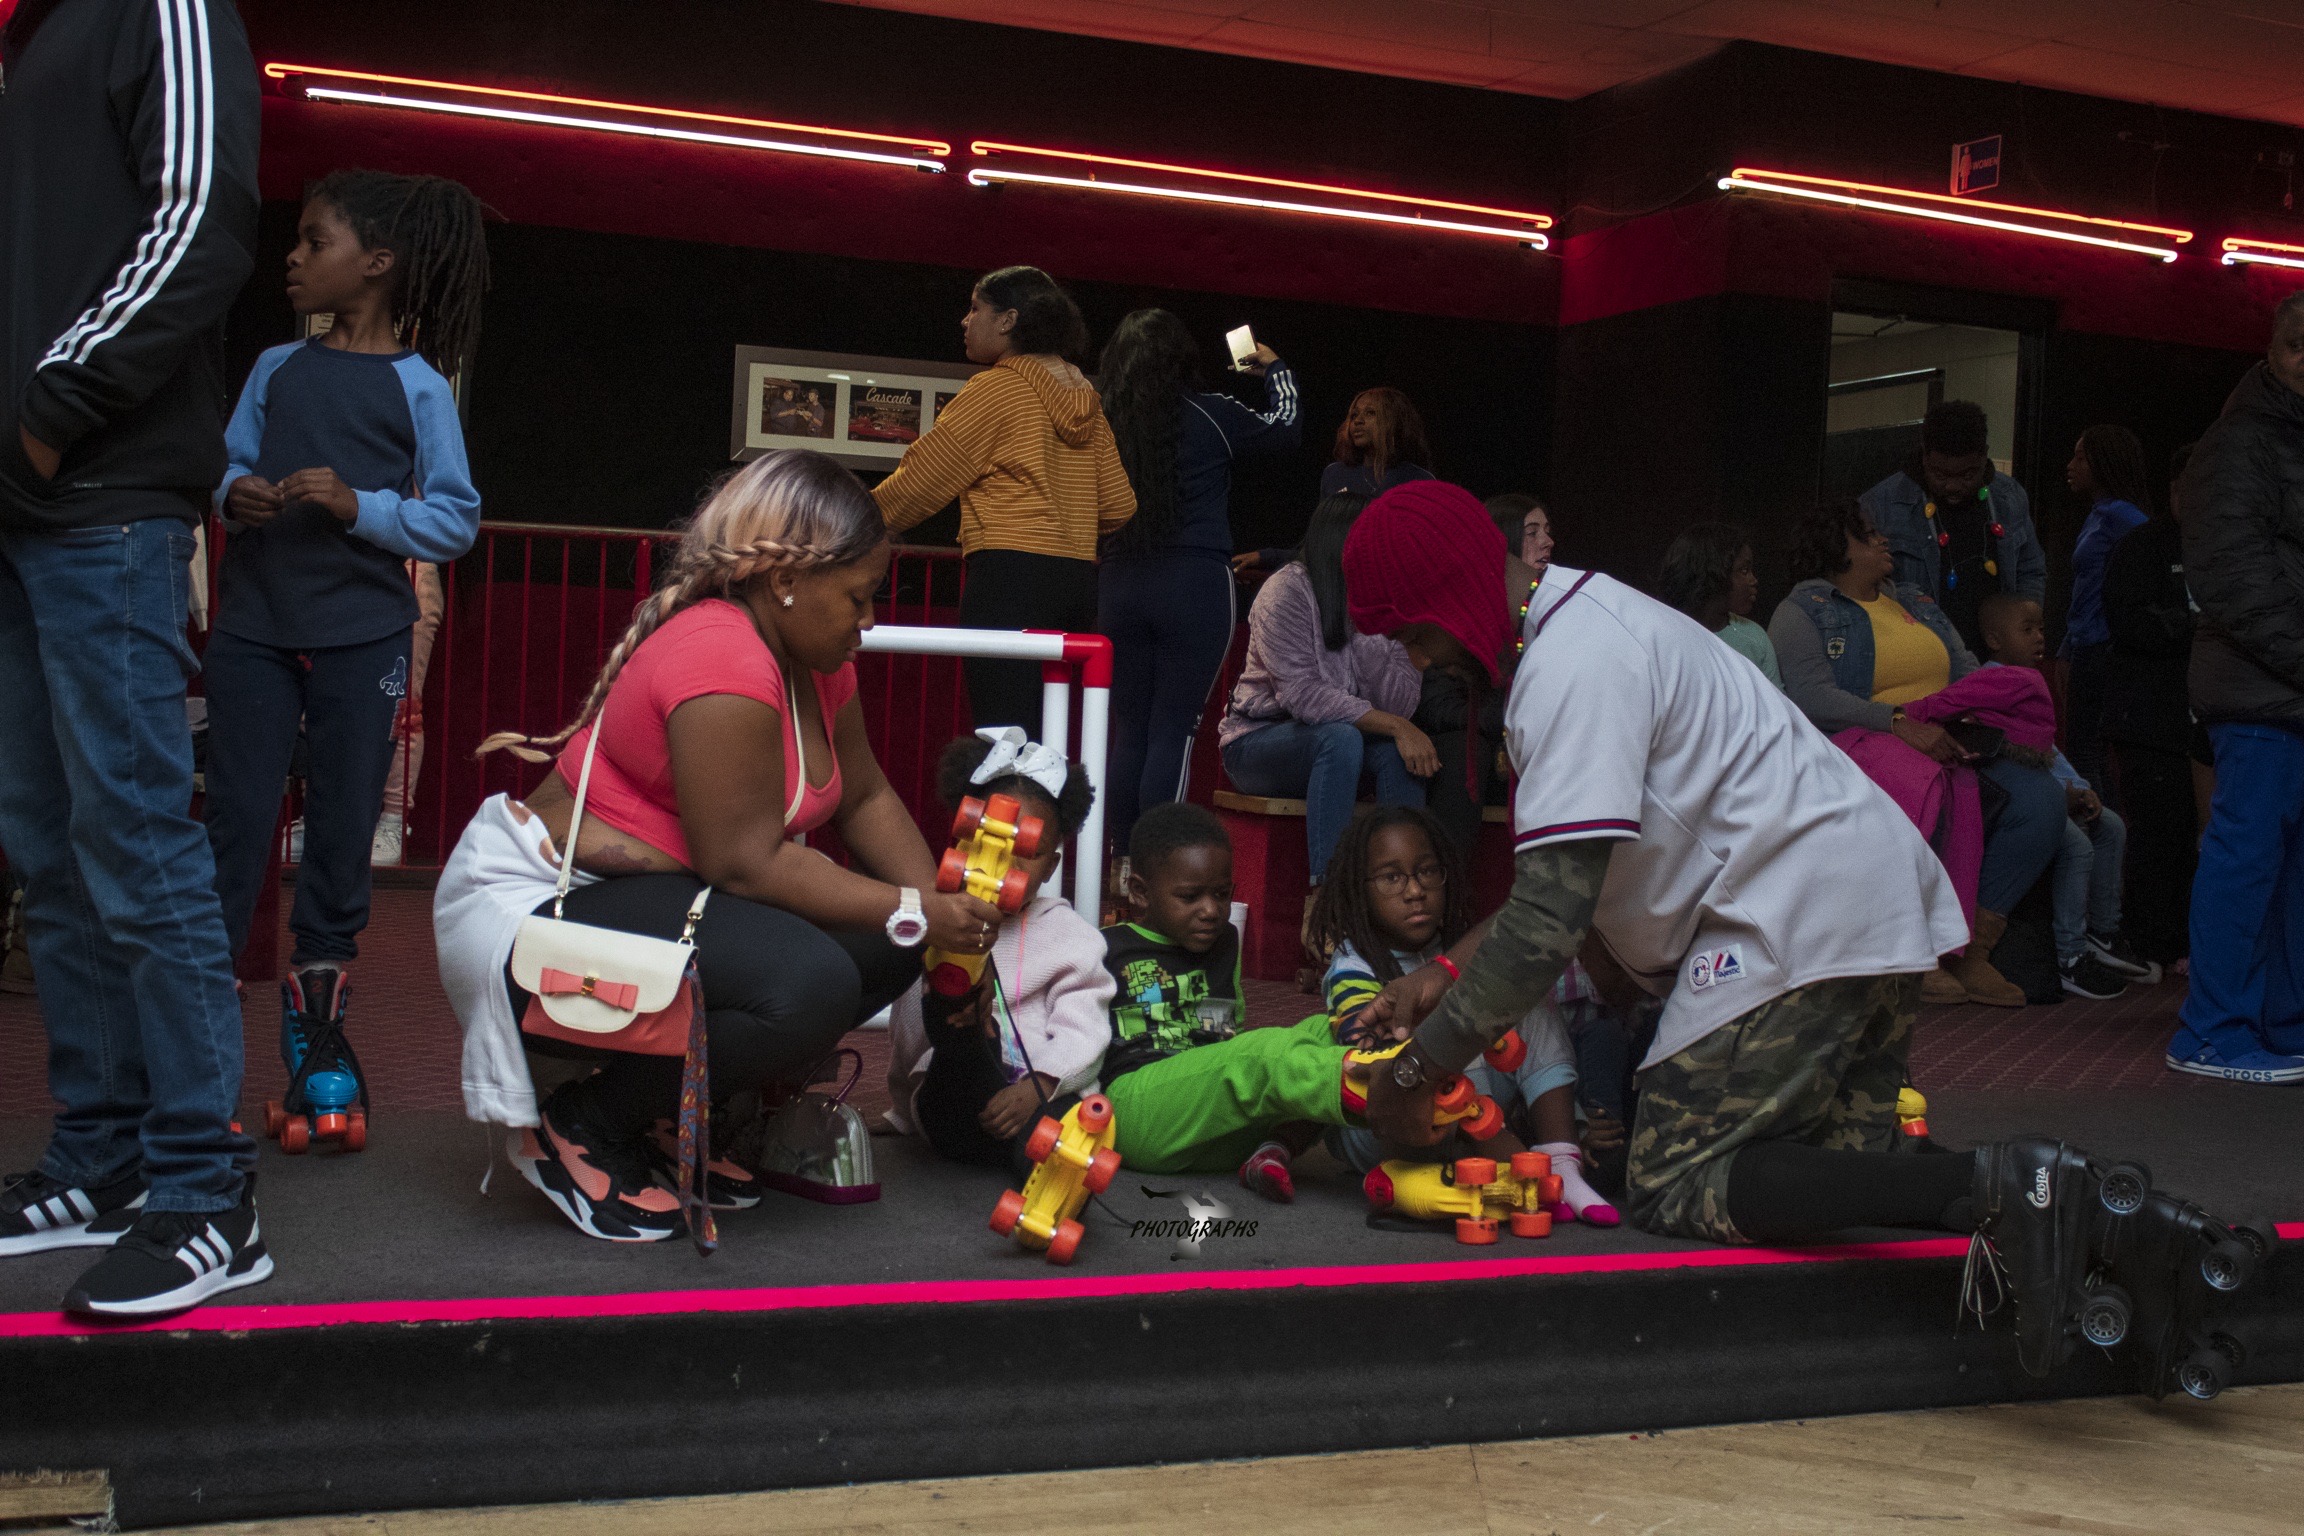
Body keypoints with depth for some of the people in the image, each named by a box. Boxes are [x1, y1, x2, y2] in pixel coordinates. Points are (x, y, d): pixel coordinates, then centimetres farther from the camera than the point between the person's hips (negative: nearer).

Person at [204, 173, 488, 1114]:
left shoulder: (418, 386, -2)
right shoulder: (275, 371, 9)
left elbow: (456, 518, -4)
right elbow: (224, 467, 14)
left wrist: (361, 507, -18)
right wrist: (235, 498, -8)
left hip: (362, 636, -2)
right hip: (254, 623, 2)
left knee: (344, 822, 6)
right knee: (235, 812, -1)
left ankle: (317, 1010, 17)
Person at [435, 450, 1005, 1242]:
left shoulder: (814, 656, 5)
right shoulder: (724, 662, -25)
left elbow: (865, 798, 9)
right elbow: (746, 863, -26)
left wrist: (945, 914, -6)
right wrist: (916, 914, -21)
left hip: (649, 892, 10)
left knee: (885, 946, -4)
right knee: (811, 984, -31)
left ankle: (670, 1113, 9)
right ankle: (581, 1129, -9)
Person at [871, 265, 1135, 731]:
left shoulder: (995, 388, -3)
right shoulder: (1086, 400, 16)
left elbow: (921, 478, 0)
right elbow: (1119, 505, 16)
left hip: (1011, 575, -7)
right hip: (1079, 580, 7)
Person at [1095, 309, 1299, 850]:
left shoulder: (1102, 421, 2)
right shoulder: (1209, 414, -4)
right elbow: (1283, 428, 14)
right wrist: (1275, 369, 29)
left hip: (1119, 584, 3)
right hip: (1195, 585, -3)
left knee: (1128, 730, 10)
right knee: (1174, 731, -1)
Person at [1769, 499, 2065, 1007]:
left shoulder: (1917, 605, 26)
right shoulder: (1802, 611, 4)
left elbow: (1969, 673, 17)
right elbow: (1813, 698, -14)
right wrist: (1900, 722, -25)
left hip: (1952, 744, 6)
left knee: (2042, 794, -18)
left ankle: (1974, 950, -13)